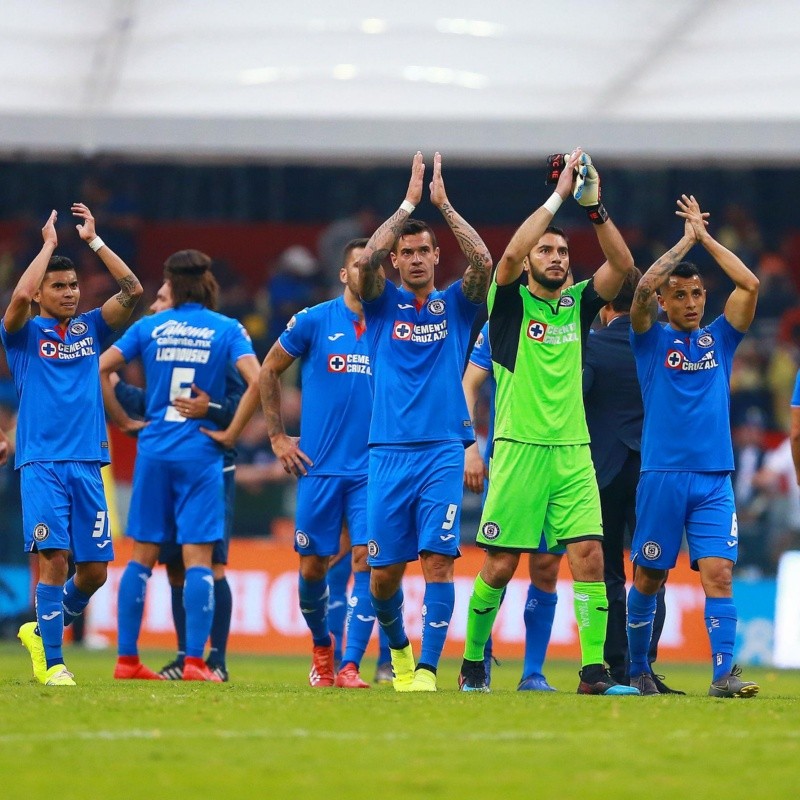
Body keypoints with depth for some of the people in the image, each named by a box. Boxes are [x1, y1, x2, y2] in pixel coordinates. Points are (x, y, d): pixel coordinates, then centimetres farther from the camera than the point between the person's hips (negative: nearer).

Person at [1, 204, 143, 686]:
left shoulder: (90, 327, 15)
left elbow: (133, 291, 4)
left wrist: (93, 239, 3)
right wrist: (49, 244, -7)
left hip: (88, 463, 4)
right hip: (41, 464, -4)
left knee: (94, 569, 2)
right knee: (54, 559, -15)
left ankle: (43, 631, 27)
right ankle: (52, 663, -9)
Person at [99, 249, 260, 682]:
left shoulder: (149, 327, 4)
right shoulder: (226, 329, 0)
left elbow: (99, 369, -2)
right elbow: (256, 381, -14)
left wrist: (123, 420, 5)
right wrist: (232, 430, -4)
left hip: (154, 450, 2)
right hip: (200, 452, -2)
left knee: (142, 555, 9)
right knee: (198, 558, -2)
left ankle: (127, 658, 8)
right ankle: (194, 661, -10)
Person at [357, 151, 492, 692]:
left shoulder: (454, 304, 10)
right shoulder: (383, 304, 10)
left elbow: (483, 262, -7)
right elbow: (366, 259, -9)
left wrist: (443, 204, -6)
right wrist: (409, 203, -8)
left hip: (443, 450, -1)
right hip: (389, 451, 1)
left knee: (438, 558, -14)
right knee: (385, 571, 2)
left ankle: (428, 667, -14)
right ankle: (397, 644, 29)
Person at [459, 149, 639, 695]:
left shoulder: (578, 304, 13)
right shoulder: (511, 302, 2)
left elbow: (622, 265, -1)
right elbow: (512, 252, -17)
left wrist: (594, 208, -11)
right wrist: (559, 195, -17)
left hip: (572, 452, 3)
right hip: (519, 449, -3)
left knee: (589, 556, -9)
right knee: (501, 566, -1)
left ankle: (594, 670, -11)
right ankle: (473, 663, 15)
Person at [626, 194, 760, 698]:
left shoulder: (719, 339, 13)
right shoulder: (652, 339, 6)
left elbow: (750, 285, 2)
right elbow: (643, 287, -11)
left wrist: (706, 237, 4)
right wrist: (685, 241, -4)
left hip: (714, 479, 2)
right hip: (662, 475, -2)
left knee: (719, 572, -11)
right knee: (650, 577, 5)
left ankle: (724, 672, -17)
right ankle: (638, 670, 20)